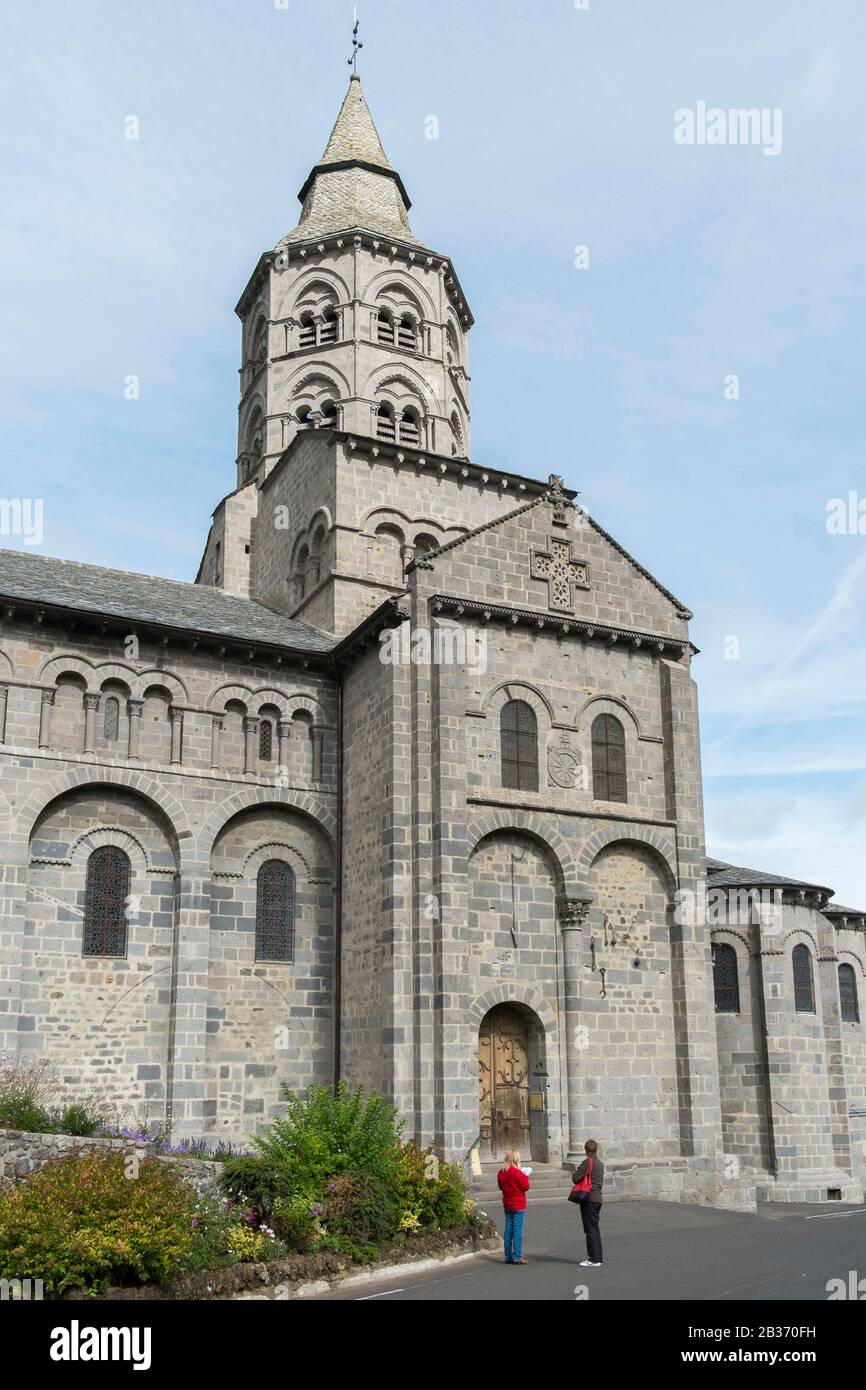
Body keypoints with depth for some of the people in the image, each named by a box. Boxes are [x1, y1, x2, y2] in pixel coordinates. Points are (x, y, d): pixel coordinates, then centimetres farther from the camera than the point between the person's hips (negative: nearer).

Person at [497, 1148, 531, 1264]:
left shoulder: (501, 1173, 3)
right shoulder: (517, 1172, -18)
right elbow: (525, 1187, -13)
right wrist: (525, 1176, 1)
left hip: (507, 1205, 7)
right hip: (518, 1205, -7)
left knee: (508, 1229, 11)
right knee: (518, 1230, -3)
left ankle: (508, 1256, 13)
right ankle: (517, 1257, -3)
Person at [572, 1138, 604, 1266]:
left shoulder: (587, 1162, -13)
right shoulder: (600, 1163, 13)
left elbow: (576, 1178, -18)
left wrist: (574, 1172, 4)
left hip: (588, 1199, -8)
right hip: (598, 1198, 8)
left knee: (591, 1229, -5)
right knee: (595, 1229, 15)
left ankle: (594, 1259, -4)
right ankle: (597, 1257, 20)